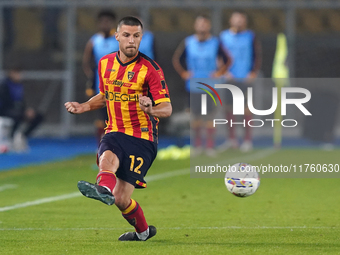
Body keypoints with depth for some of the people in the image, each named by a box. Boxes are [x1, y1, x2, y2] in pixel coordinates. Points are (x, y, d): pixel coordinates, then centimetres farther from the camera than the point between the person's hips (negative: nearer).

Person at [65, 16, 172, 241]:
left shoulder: (150, 69, -9)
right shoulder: (105, 63, 6)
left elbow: (167, 108, -12)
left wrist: (151, 110, -34)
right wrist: (84, 107, 10)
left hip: (142, 138, -4)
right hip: (115, 132, 4)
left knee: (121, 200, -13)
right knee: (107, 159, -34)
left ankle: (142, 229, 3)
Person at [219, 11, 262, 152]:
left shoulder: (250, 36, 2)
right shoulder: (224, 36, 6)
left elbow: (257, 56, 3)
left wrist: (253, 73, -7)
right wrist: (224, 72, -3)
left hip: (245, 78, -2)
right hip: (229, 77, 2)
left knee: (246, 108, -2)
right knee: (229, 108, 4)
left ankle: (248, 140, 5)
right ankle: (232, 139, 13)